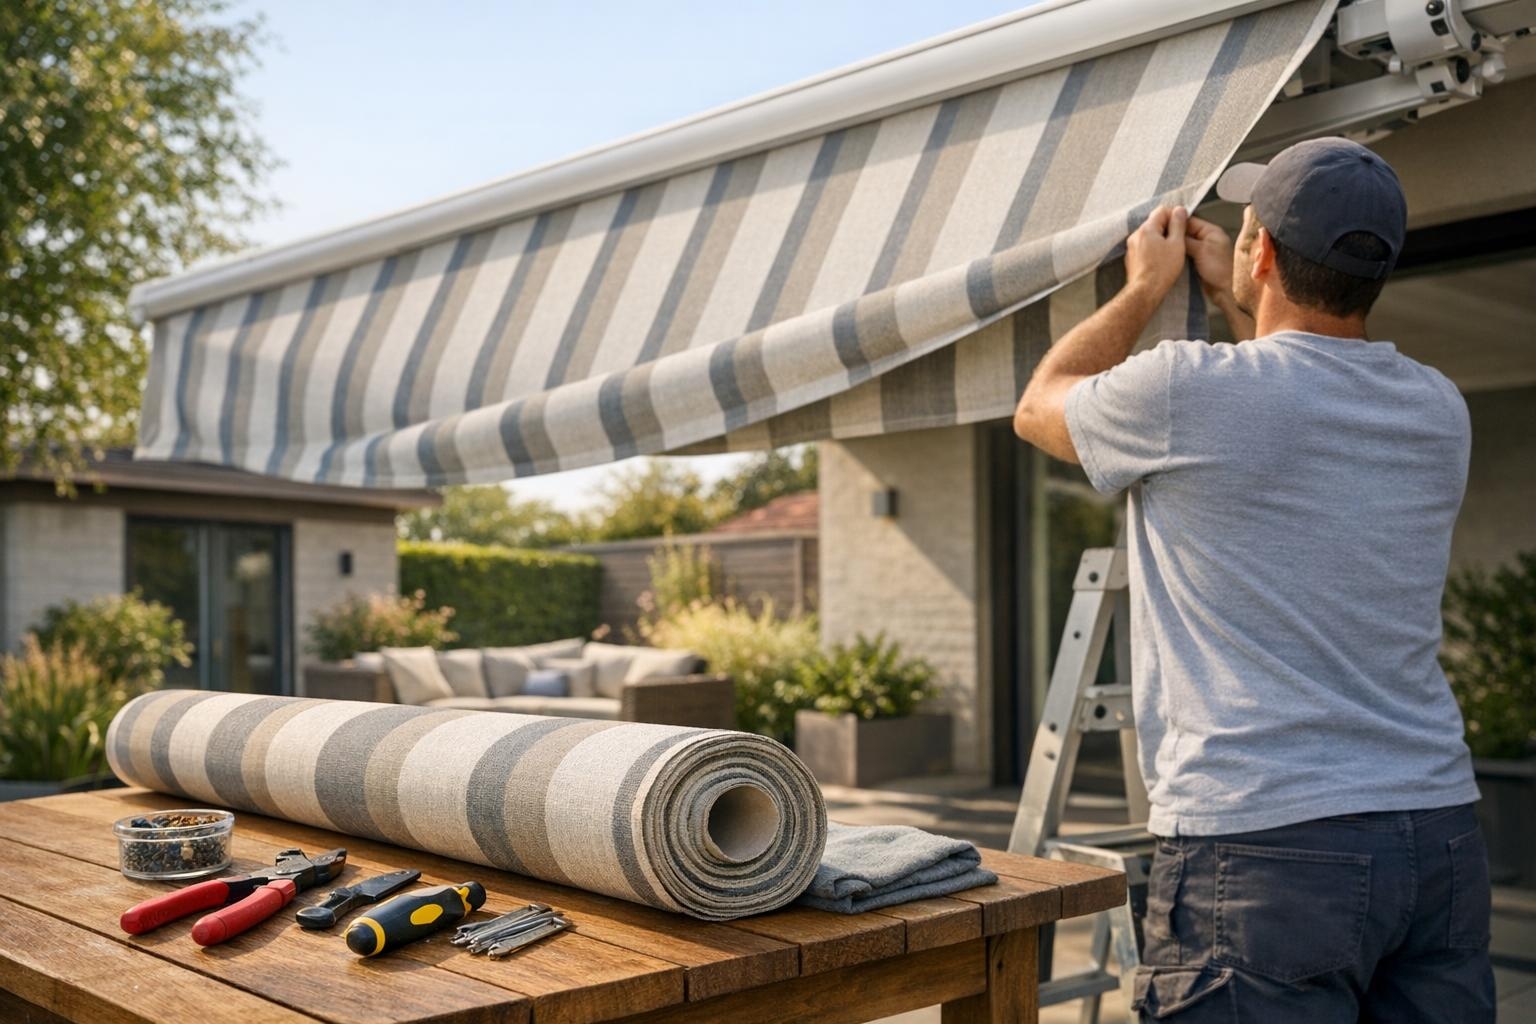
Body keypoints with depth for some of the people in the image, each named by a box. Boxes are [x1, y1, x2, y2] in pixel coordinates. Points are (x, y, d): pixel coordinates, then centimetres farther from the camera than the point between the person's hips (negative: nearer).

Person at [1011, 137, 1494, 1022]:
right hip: (1441, 830, 7)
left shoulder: (1190, 392, -12)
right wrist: (1231, 297, 35)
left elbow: (1040, 405, 10)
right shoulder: (1439, 411, 7)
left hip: (1266, 845, -6)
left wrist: (1146, 286, 22)